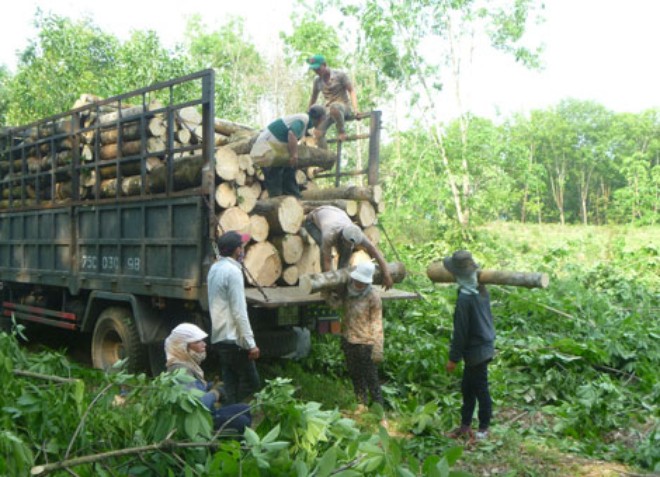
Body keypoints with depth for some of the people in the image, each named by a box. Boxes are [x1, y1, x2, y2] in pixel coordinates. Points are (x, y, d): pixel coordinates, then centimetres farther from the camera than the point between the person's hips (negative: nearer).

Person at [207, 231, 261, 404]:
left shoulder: (214, 268, 12)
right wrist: (251, 343, -17)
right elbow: (239, 312, -19)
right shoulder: (233, 271, -15)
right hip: (233, 338, -9)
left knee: (231, 384, 11)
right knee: (251, 382, -2)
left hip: (219, 336, 9)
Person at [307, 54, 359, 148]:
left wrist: (355, 109, -23)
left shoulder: (340, 75, -5)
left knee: (334, 107, -41)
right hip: (328, 110, 5)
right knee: (318, 132, -19)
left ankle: (342, 131, -19)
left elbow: (352, 91, -9)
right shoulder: (317, 80, 9)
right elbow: (313, 98, 20)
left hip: (344, 106, -5)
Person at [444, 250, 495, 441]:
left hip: (476, 351, -9)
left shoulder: (465, 298, -26)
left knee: (480, 390, 7)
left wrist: (453, 358, -12)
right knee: (467, 387, 19)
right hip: (486, 345, 9)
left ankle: (483, 429, 23)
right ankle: (465, 425, 31)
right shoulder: (481, 290, 1)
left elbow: (460, 331, -21)